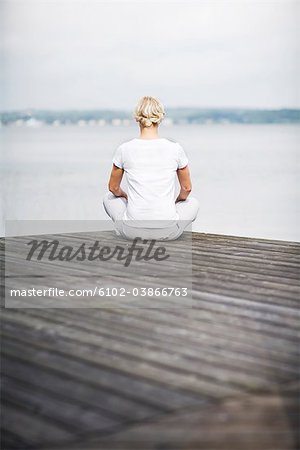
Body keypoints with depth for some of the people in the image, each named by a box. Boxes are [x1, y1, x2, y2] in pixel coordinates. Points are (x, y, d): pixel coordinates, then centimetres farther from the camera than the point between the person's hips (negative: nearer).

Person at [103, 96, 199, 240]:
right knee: (193, 203, 33)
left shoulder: (124, 149, -5)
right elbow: (186, 188, 10)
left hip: (132, 230, 0)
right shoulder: (175, 148, -4)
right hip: (168, 231, 0)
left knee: (109, 197, 32)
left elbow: (114, 188, 10)